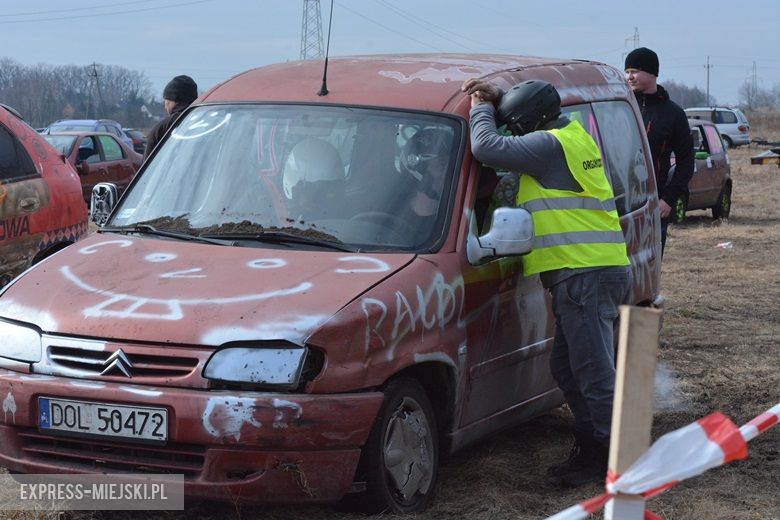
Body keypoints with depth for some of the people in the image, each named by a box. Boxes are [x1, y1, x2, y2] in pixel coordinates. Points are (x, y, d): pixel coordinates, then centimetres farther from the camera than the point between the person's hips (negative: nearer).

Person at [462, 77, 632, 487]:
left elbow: (488, 147, -18)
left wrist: (481, 109, 0)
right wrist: (497, 99, 20)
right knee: (566, 368, 17)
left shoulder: (549, 145, -13)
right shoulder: (573, 136, 17)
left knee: (594, 371, -7)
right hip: (593, 271, 11)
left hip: (586, 275, -11)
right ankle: (590, 449, 23)